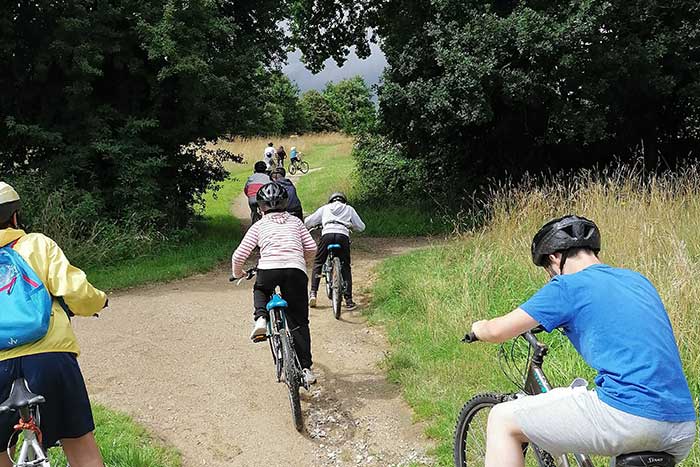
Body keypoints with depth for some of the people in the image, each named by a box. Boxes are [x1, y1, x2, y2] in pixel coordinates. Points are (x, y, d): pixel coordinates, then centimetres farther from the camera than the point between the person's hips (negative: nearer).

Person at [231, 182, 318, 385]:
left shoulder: (259, 226, 19)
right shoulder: (295, 221, 24)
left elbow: (239, 256, 14)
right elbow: (312, 249, 19)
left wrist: (238, 274, 34)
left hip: (268, 269, -1)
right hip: (296, 270, 1)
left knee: (260, 290, 36)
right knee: (299, 322, 13)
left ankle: (260, 319, 8)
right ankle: (306, 368, 9)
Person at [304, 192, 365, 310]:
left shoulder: (325, 208, 28)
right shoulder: (349, 209, 28)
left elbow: (307, 222, 25)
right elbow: (361, 227, 25)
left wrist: (316, 224, 47)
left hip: (327, 234, 0)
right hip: (343, 236, 0)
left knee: (318, 263, 17)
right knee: (346, 267, 11)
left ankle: (313, 293, 4)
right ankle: (349, 300, 6)